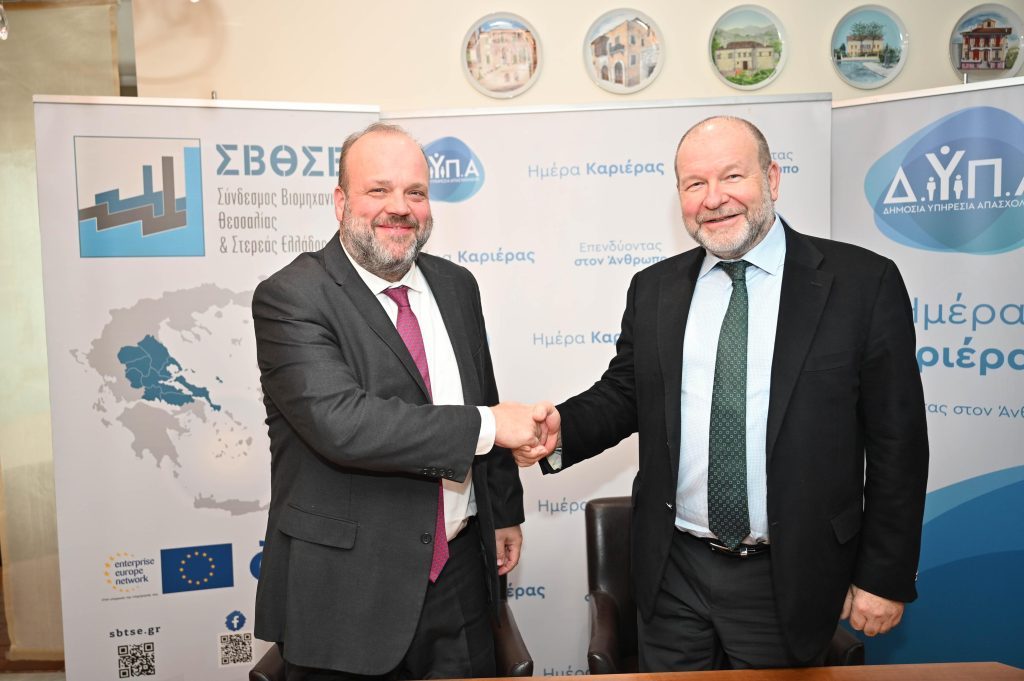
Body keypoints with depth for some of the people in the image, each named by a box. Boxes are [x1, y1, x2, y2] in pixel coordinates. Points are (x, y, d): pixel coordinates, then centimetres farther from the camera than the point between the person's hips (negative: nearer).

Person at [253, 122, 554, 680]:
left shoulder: (456, 286, 7)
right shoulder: (289, 298, -14)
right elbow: (340, 421, -27)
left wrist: (505, 511, 15)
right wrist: (488, 426, -22)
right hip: (345, 586, -5)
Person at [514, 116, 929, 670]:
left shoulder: (863, 282, -8)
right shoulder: (654, 289, 3)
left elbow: (897, 441, -5)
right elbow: (622, 395, 9)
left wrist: (885, 577, -3)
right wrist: (559, 429, -12)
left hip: (788, 578, -2)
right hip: (673, 572, 3)